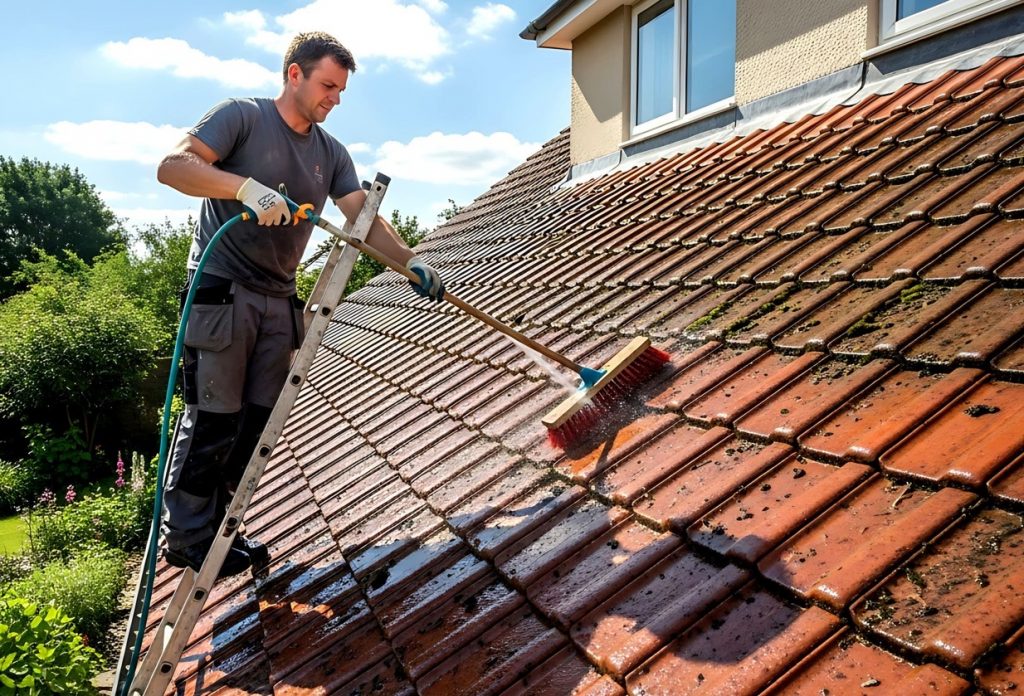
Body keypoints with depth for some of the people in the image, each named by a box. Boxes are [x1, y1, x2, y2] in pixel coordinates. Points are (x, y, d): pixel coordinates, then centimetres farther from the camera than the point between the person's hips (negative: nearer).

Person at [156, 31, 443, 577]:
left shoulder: (331, 153, 13)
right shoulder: (242, 117, -3)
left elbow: (365, 219, 5)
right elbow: (172, 167, -15)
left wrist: (410, 262, -11)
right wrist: (246, 186, -29)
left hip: (279, 302, 6)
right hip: (221, 292, -6)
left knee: (256, 422, 7)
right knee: (212, 419, -4)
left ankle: (216, 527, 20)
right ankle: (185, 537, 10)